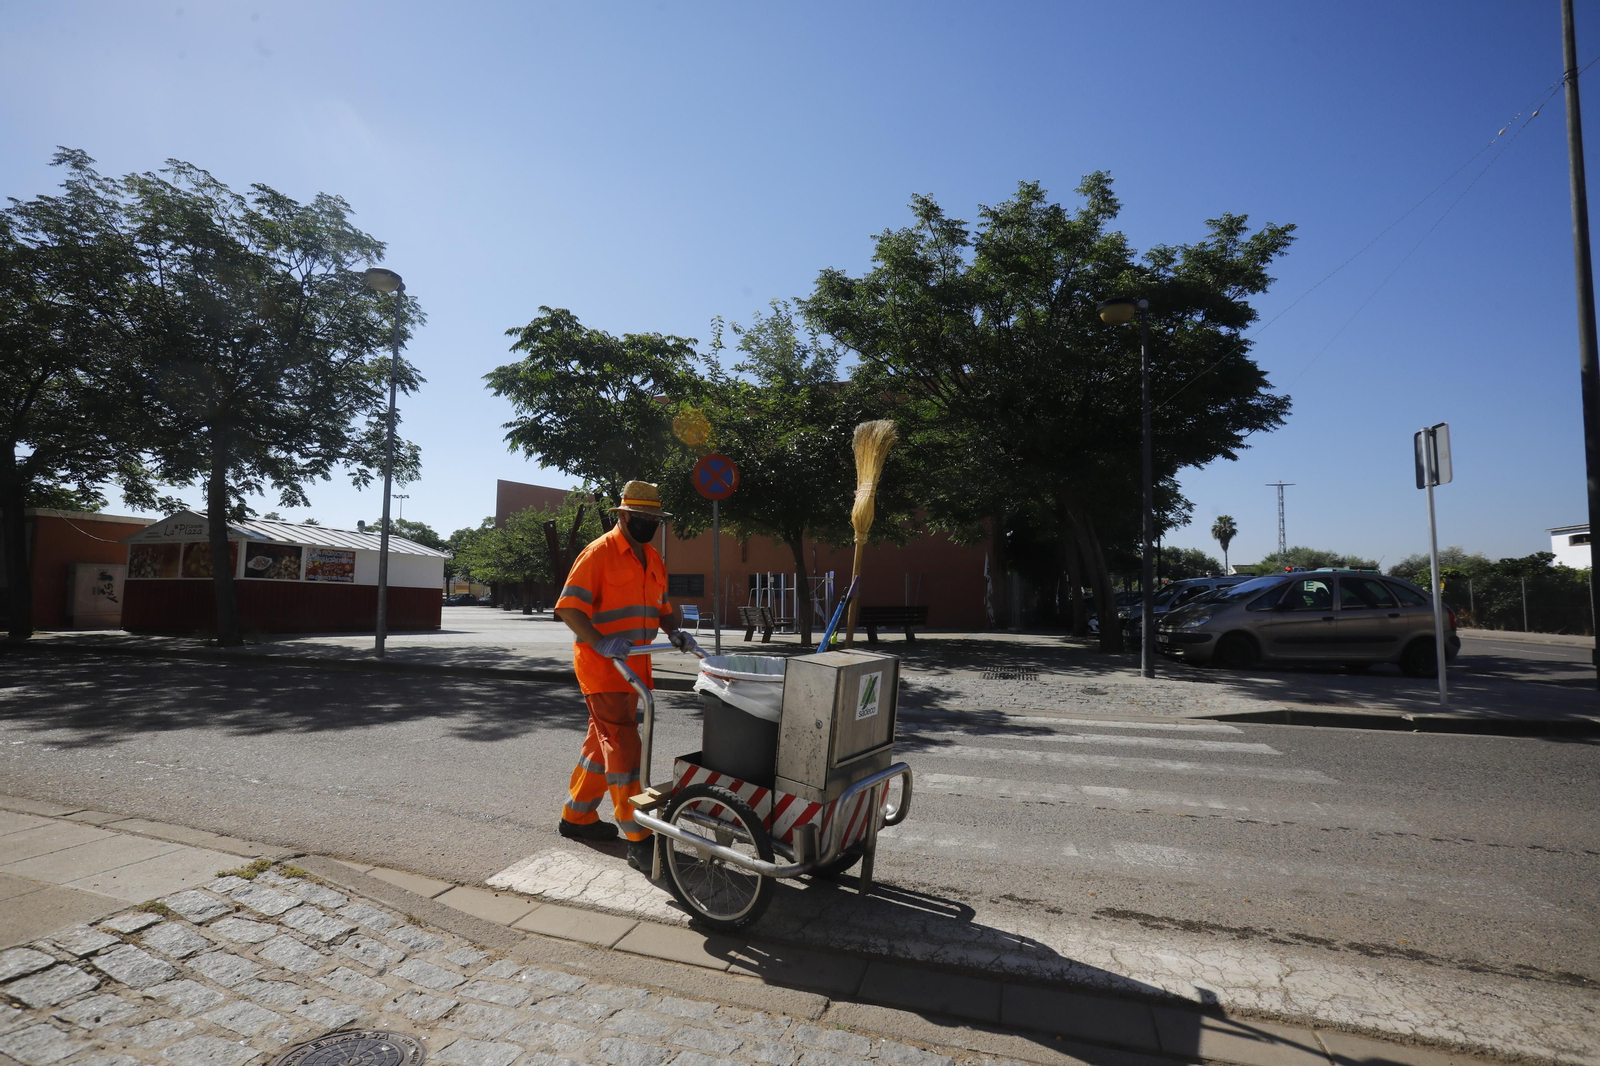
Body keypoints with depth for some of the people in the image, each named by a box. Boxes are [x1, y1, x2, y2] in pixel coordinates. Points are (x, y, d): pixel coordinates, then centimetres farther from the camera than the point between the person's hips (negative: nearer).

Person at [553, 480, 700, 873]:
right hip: (602, 667, -8)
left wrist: (674, 633, 4)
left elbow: (660, 606, 24)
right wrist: (600, 643, -28)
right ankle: (637, 841, -3)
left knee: (604, 743, 18)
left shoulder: (653, 559, 14)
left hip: (633, 669, 8)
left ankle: (577, 816, 34)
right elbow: (568, 607, -16)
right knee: (624, 748, -8)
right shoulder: (599, 553, -11)